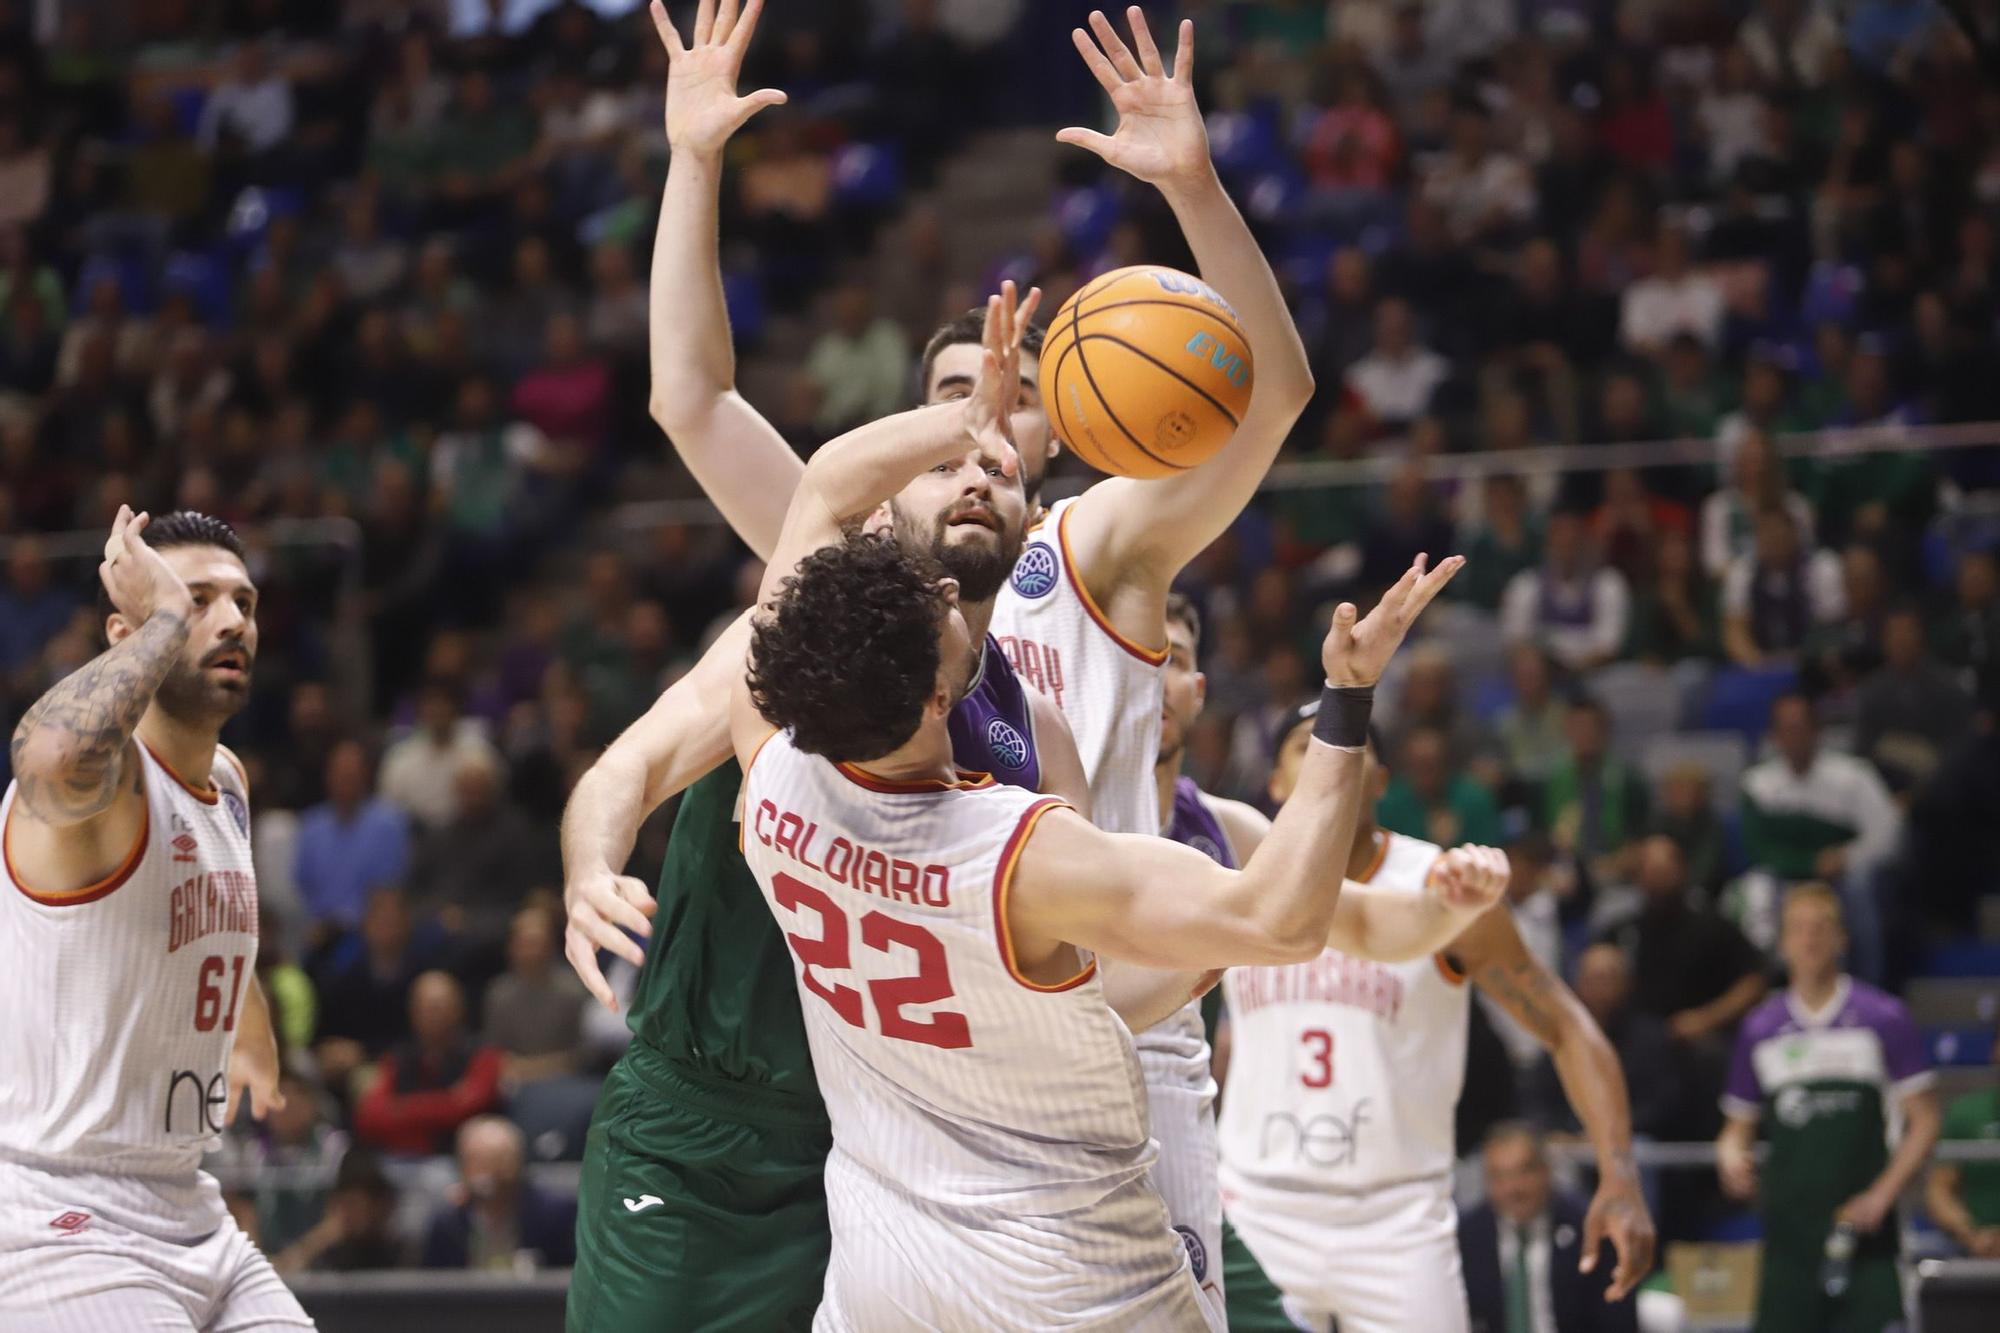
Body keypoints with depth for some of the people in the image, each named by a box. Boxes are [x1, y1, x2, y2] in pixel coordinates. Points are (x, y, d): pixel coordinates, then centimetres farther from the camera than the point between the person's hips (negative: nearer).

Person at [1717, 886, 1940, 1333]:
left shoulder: (1884, 1019, 1)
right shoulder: (1760, 1029, 10)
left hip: (1861, 1227, -3)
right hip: (1788, 1227, 3)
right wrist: (1731, 1157, -6)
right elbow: (1739, 1124, 18)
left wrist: (1881, 1195, -11)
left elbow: (1924, 1120, 1)